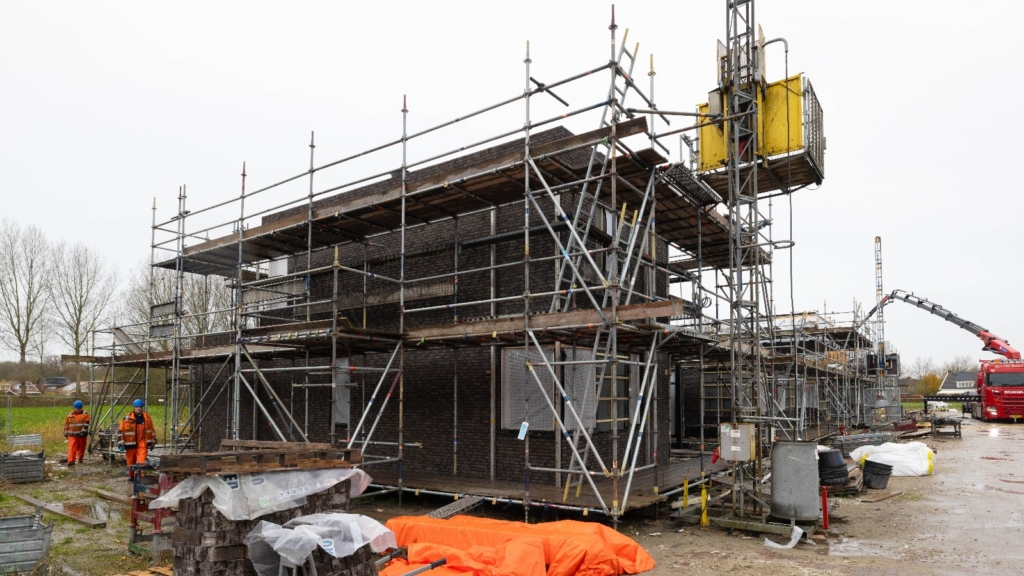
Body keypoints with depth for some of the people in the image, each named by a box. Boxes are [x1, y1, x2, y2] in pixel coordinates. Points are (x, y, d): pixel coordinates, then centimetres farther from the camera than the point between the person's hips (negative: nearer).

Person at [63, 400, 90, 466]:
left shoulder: (85, 414, 1)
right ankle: (71, 461, -16)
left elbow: (86, 424, -9)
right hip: (72, 435, 1)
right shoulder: (70, 415, 8)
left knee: (81, 448, 10)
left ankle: (80, 459, 26)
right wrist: (66, 433, 13)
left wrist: (83, 431, -19)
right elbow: (66, 425, 14)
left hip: (81, 435, 0)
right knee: (72, 448, -12)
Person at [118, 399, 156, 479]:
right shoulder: (128, 418, -3)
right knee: (131, 461, 12)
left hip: (142, 443, 0)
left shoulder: (147, 418, 5)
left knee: (141, 460, -13)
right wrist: (122, 442, -3)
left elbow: (151, 430, 13)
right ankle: (131, 475, 33)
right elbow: (121, 431, 0)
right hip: (131, 443, 0)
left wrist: (153, 441, 15)